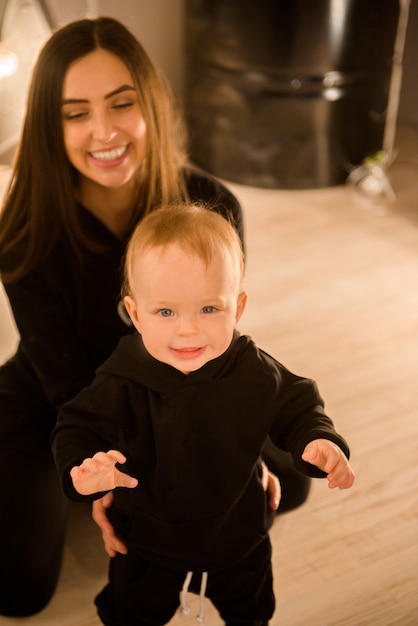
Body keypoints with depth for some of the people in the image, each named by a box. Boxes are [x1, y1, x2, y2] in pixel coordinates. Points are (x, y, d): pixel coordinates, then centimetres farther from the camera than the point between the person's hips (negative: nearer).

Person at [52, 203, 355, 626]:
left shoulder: (255, 373, -22)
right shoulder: (123, 382, -27)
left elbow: (296, 410, -8)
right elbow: (79, 428, -22)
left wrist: (319, 441, -28)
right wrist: (83, 470, -43)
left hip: (237, 538, 2)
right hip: (149, 542, -1)